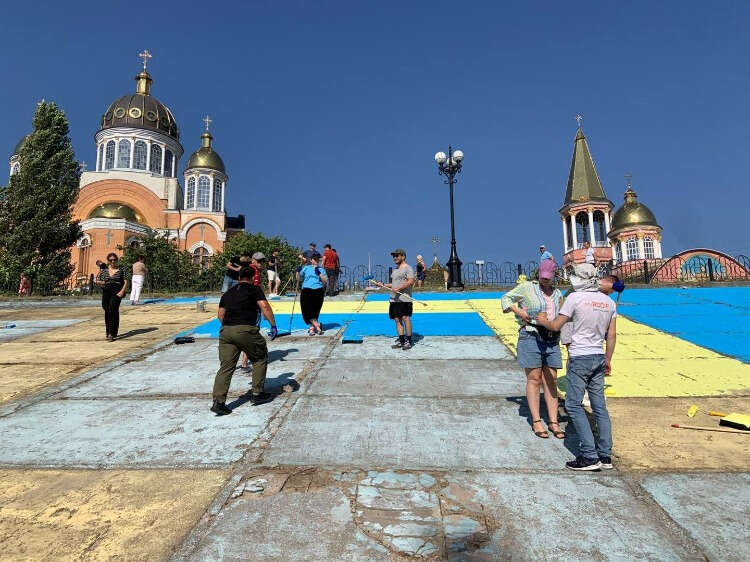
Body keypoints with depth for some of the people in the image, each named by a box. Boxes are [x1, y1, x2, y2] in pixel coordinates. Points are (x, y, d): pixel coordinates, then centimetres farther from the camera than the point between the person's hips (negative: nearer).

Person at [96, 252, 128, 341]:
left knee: (112, 311, -17)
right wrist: (100, 283, -7)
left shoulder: (121, 270, 5)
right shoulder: (104, 271, 13)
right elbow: (98, 282, 17)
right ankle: (109, 332, 24)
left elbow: (126, 282, 0)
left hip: (116, 294, -4)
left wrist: (122, 291, -12)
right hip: (106, 293, 4)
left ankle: (111, 334, -19)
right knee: (107, 313, 10)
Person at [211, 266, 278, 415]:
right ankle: (257, 394, 19)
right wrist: (273, 326, -2)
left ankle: (218, 402, -2)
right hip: (245, 330, -5)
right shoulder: (255, 289, 9)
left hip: (225, 331, 5)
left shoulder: (228, 293, 24)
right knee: (260, 358, 16)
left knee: (226, 367, 6)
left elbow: (220, 315, 21)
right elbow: (265, 307, -5)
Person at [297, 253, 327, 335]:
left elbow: (326, 281, 0)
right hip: (307, 291, 0)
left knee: (315, 311, 1)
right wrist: (298, 271, -3)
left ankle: (312, 328, 12)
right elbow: (299, 278, 15)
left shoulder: (321, 269, 11)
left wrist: (319, 273, -11)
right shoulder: (306, 268, 13)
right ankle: (317, 325, -3)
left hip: (318, 291, 0)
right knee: (307, 310, -12)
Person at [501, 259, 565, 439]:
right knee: (534, 379, 0)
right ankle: (536, 421, 7)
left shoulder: (557, 293, 15)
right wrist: (518, 311, -10)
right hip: (531, 338, -4)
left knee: (551, 381, 6)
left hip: (552, 341, 5)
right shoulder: (527, 287, 0)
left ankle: (553, 422, 13)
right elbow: (505, 299, 5)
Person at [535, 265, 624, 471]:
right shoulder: (609, 302, 7)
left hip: (580, 357, -7)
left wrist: (543, 321, 14)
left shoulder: (575, 297, -11)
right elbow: (612, 336, 10)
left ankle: (589, 456, -4)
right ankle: (605, 455, 17)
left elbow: (555, 326, -7)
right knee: (599, 406, 11)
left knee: (573, 404, -2)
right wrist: (608, 359, 20)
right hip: (599, 357, 7)